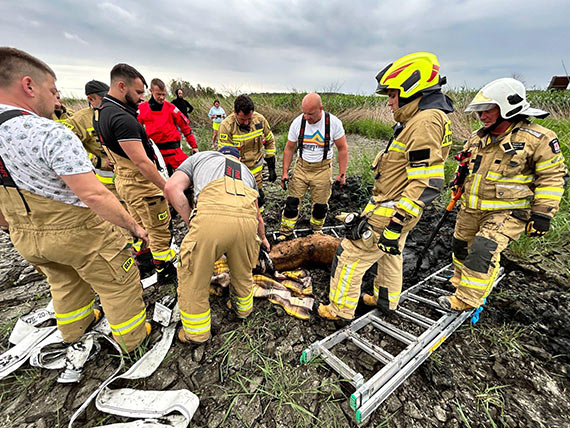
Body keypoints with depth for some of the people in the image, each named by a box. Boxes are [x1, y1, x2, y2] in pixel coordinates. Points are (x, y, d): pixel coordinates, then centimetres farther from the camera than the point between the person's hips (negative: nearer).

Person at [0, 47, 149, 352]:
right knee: (117, 284, 12)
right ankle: (131, 337, 30)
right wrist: (134, 226, -22)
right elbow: (93, 195, -32)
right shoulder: (51, 134, -26)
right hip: (78, 233, -8)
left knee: (64, 282, 30)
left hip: (25, 236, 8)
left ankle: (73, 329, 53)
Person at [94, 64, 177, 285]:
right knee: (159, 230, 3)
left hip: (123, 179, 10)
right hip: (140, 182, -10)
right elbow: (141, 162, -29)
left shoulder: (101, 111, 9)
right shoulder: (122, 118, -24)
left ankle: (144, 263, 39)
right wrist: (167, 187, -26)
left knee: (139, 225, 23)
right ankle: (166, 272, 17)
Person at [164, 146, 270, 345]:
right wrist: (262, 237, 62)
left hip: (211, 215, -3)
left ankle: (196, 332, 37)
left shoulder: (199, 157, 32)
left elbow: (171, 188, 13)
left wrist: (192, 223, 17)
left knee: (192, 278, 19)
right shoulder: (246, 170, 39)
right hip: (246, 220, 4)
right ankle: (243, 308, 54)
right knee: (243, 273, 29)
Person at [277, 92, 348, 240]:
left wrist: (342, 174, -6)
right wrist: (285, 172, -1)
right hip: (301, 166, 1)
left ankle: (316, 230, 35)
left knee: (320, 205, 8)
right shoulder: (297, 122, -7)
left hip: (322, 169, -1)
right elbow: (289, 148, 2)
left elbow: (342, 148, -4)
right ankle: (285, 233, 16)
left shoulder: (333, 122, -12)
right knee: (292, 201, -1)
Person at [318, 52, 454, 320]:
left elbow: (428, 184, -27)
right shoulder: (417, 121, 14)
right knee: (390, 255, 24)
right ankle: (386, 300, 44)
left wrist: (396, 222, -29)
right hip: (397, 212, 11)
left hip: (390, 214, -10)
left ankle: (340, 310, 16)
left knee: (350, 256, 0)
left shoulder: (424, 122, -20)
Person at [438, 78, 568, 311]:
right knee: (461, 246, 14)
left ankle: (466, 300, -4)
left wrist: (542, 214, -12)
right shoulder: (477, 138, 8)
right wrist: (458, 192, 21)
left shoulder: (538, 139, -9)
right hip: (471, 209, 7)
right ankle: (461, 281, 37)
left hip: (506, 212, -6)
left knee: (483, 250, -18)